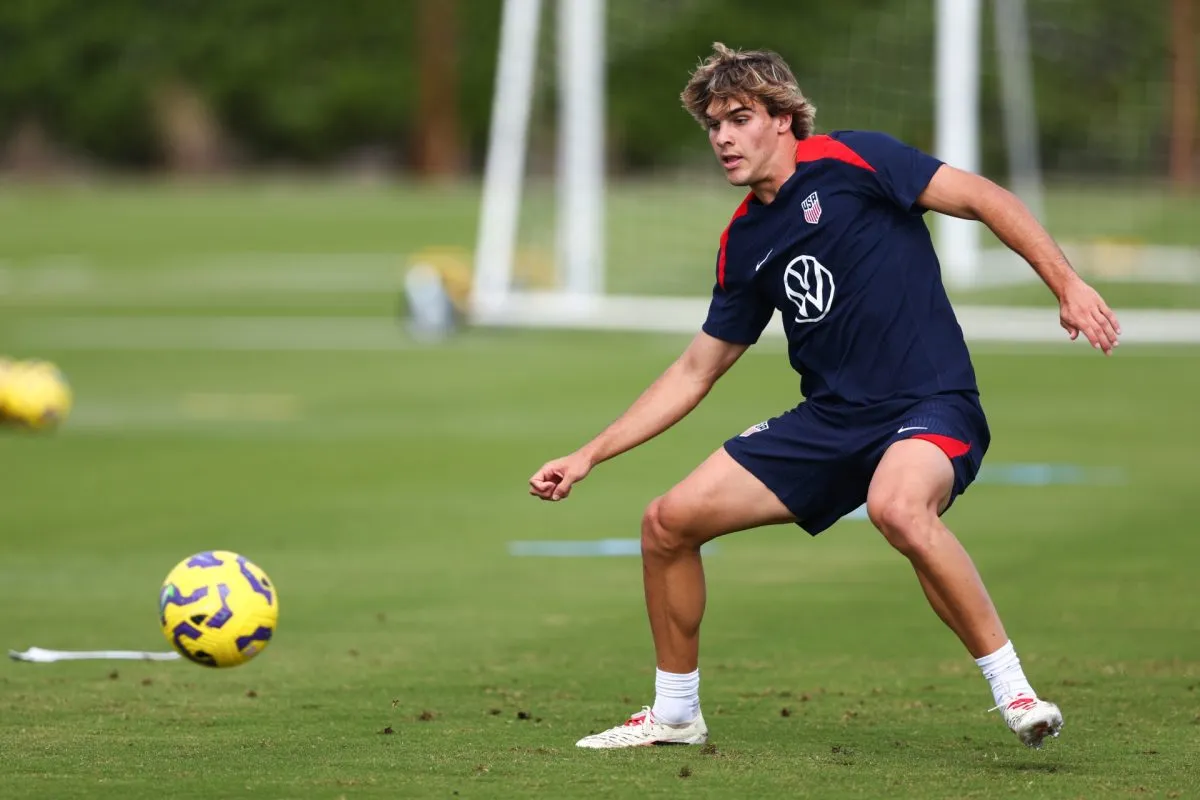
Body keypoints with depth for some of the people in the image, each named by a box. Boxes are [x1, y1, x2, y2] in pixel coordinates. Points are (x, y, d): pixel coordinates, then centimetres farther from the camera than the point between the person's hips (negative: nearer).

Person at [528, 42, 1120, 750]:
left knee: (899, 507, -40)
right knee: (669, 522, 1)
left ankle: (1014, 690, -27)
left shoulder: (849, 161, -5)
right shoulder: (745, 243, 13)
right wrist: (590, 456, 17)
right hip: (830, 420, 7)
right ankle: (675, 714, 20)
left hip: (931, 406, -7)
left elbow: (983, 199, -8)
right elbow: (695, 372, 21)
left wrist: (1069, 285, -18)